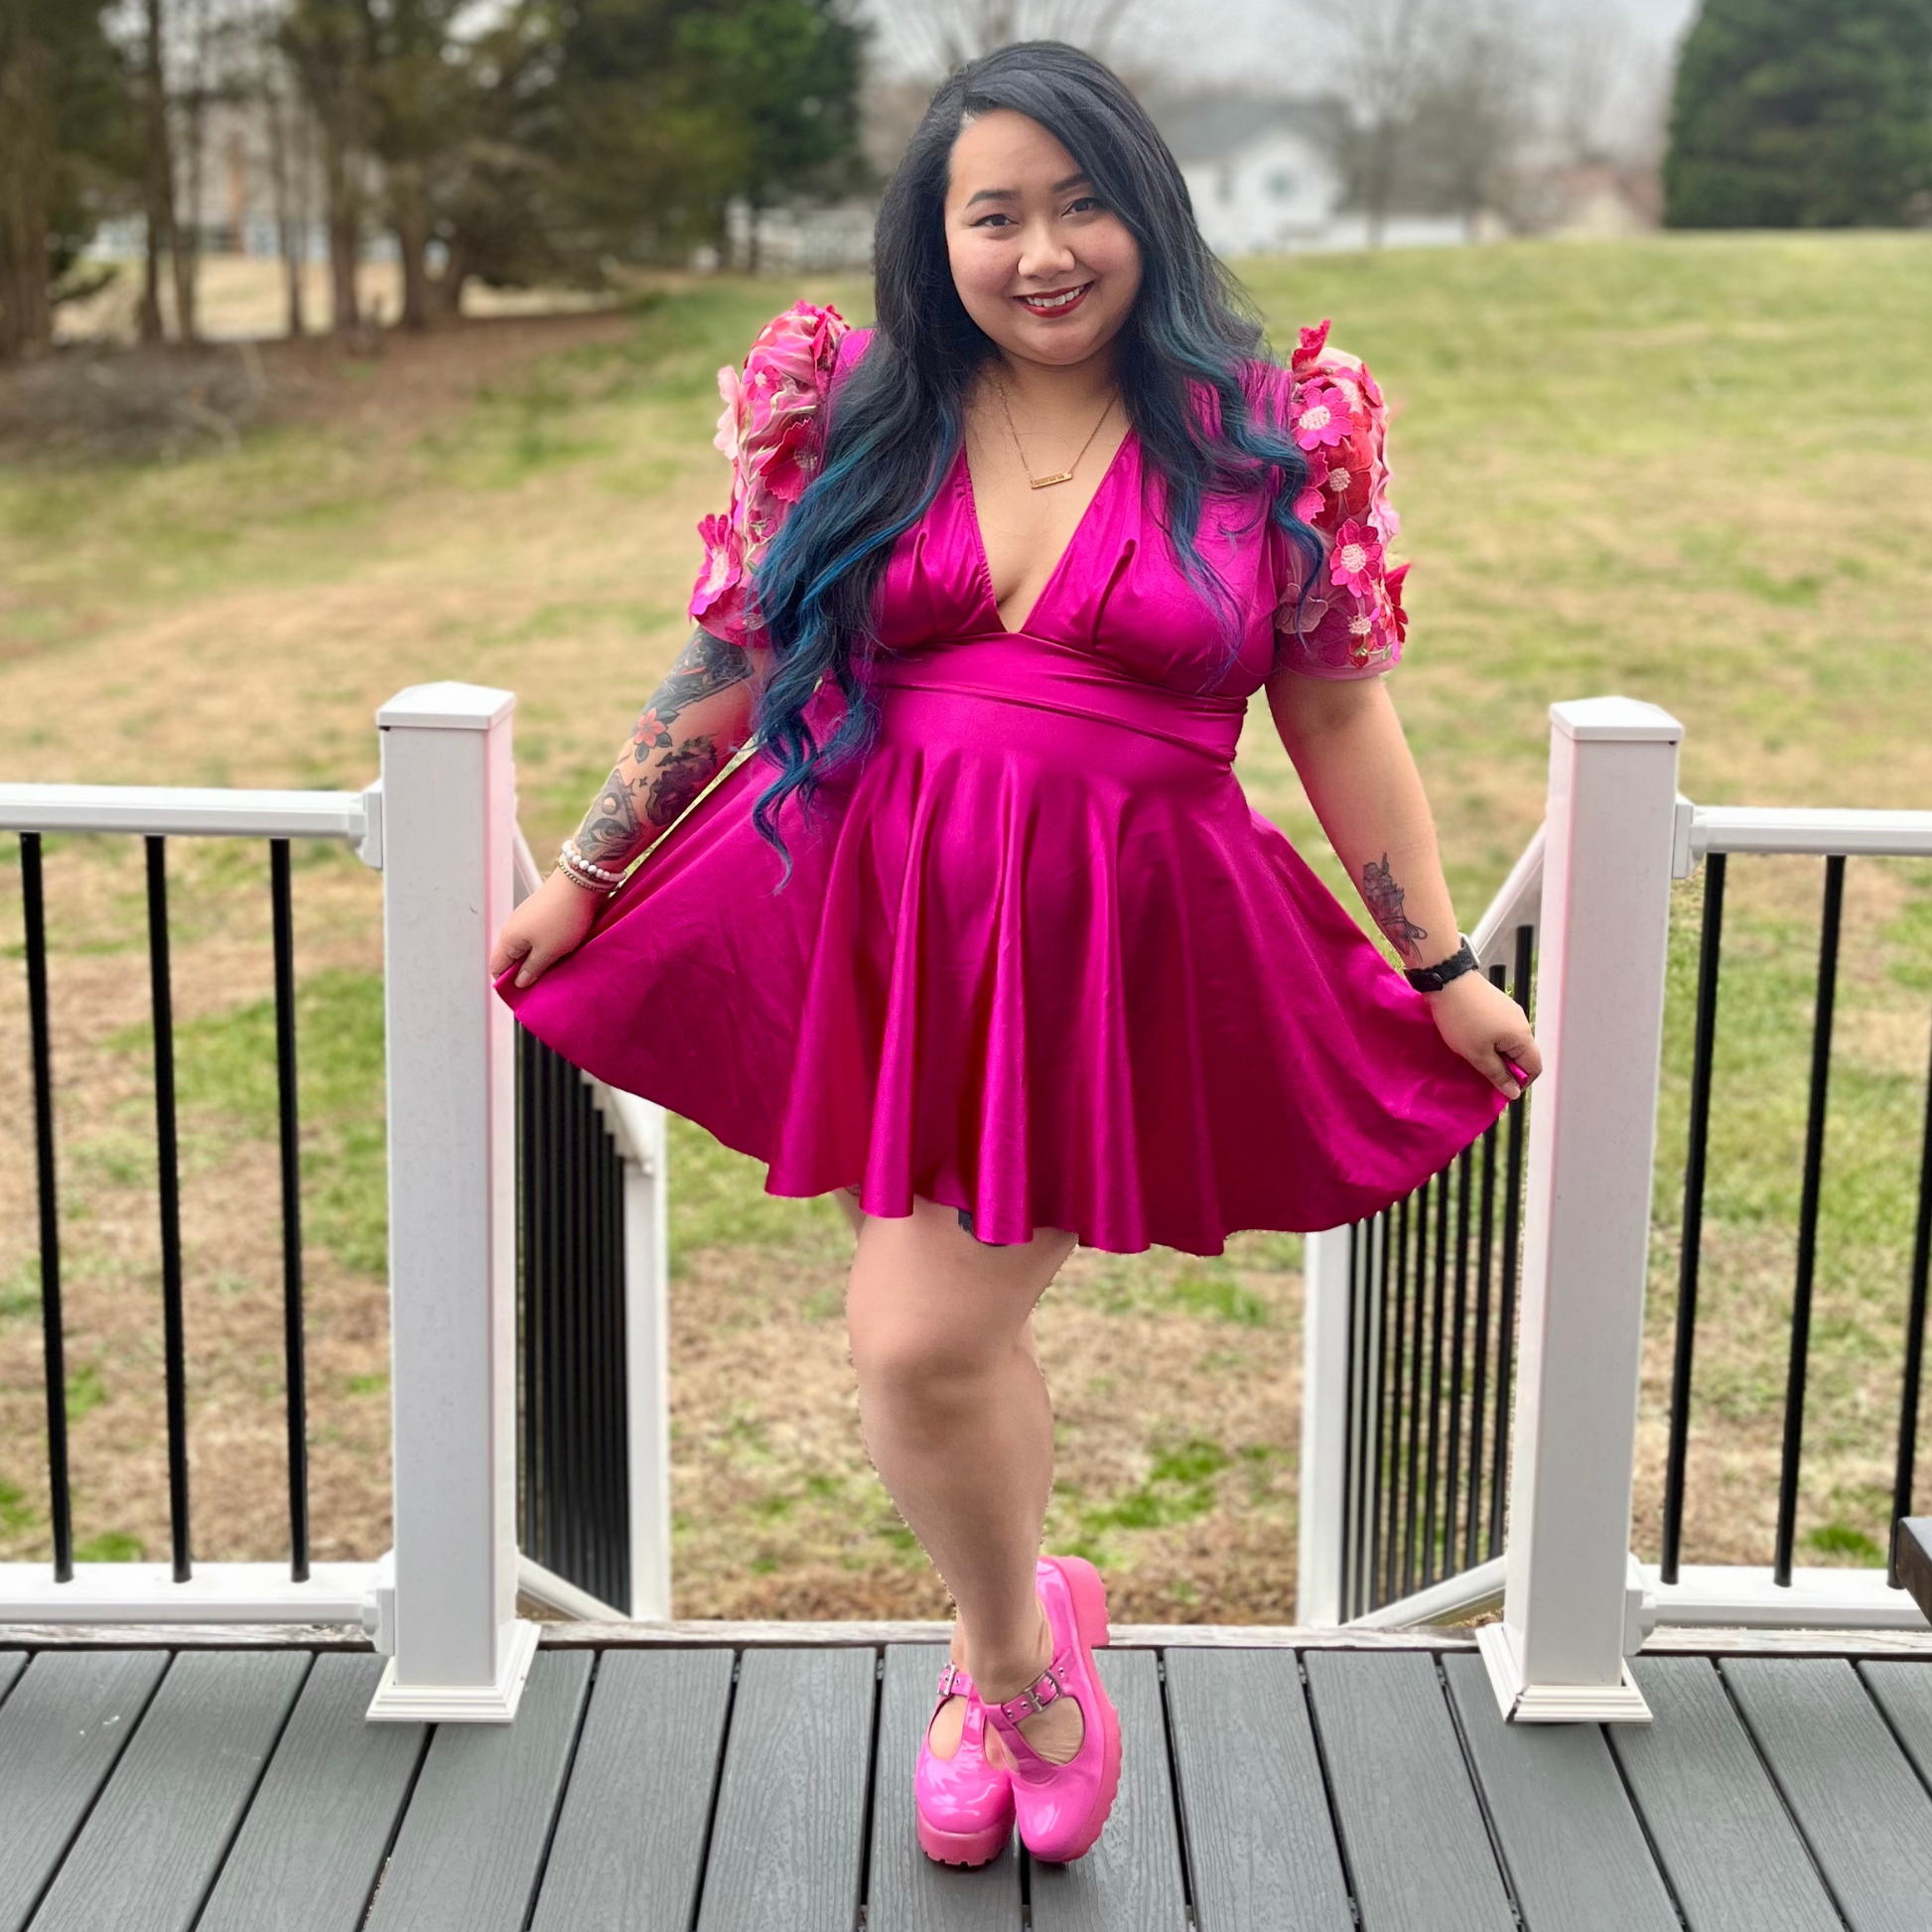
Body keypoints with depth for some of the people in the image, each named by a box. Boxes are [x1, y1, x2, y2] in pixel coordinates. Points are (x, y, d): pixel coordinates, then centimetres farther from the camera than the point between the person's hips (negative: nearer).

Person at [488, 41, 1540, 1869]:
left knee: (920, 1338, -7)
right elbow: (724, 667, 11)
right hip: (871, 911, 3)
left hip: (1110, 952, -3)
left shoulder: (1269, 436, 0)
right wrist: (581, 876, 14)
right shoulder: (846, 418, 4)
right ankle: (1021, 1647, 39)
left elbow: (1340, 714, 5)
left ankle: (1003, 1651, 23)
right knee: (958, 1329, 12)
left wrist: (1445, 967, 8)